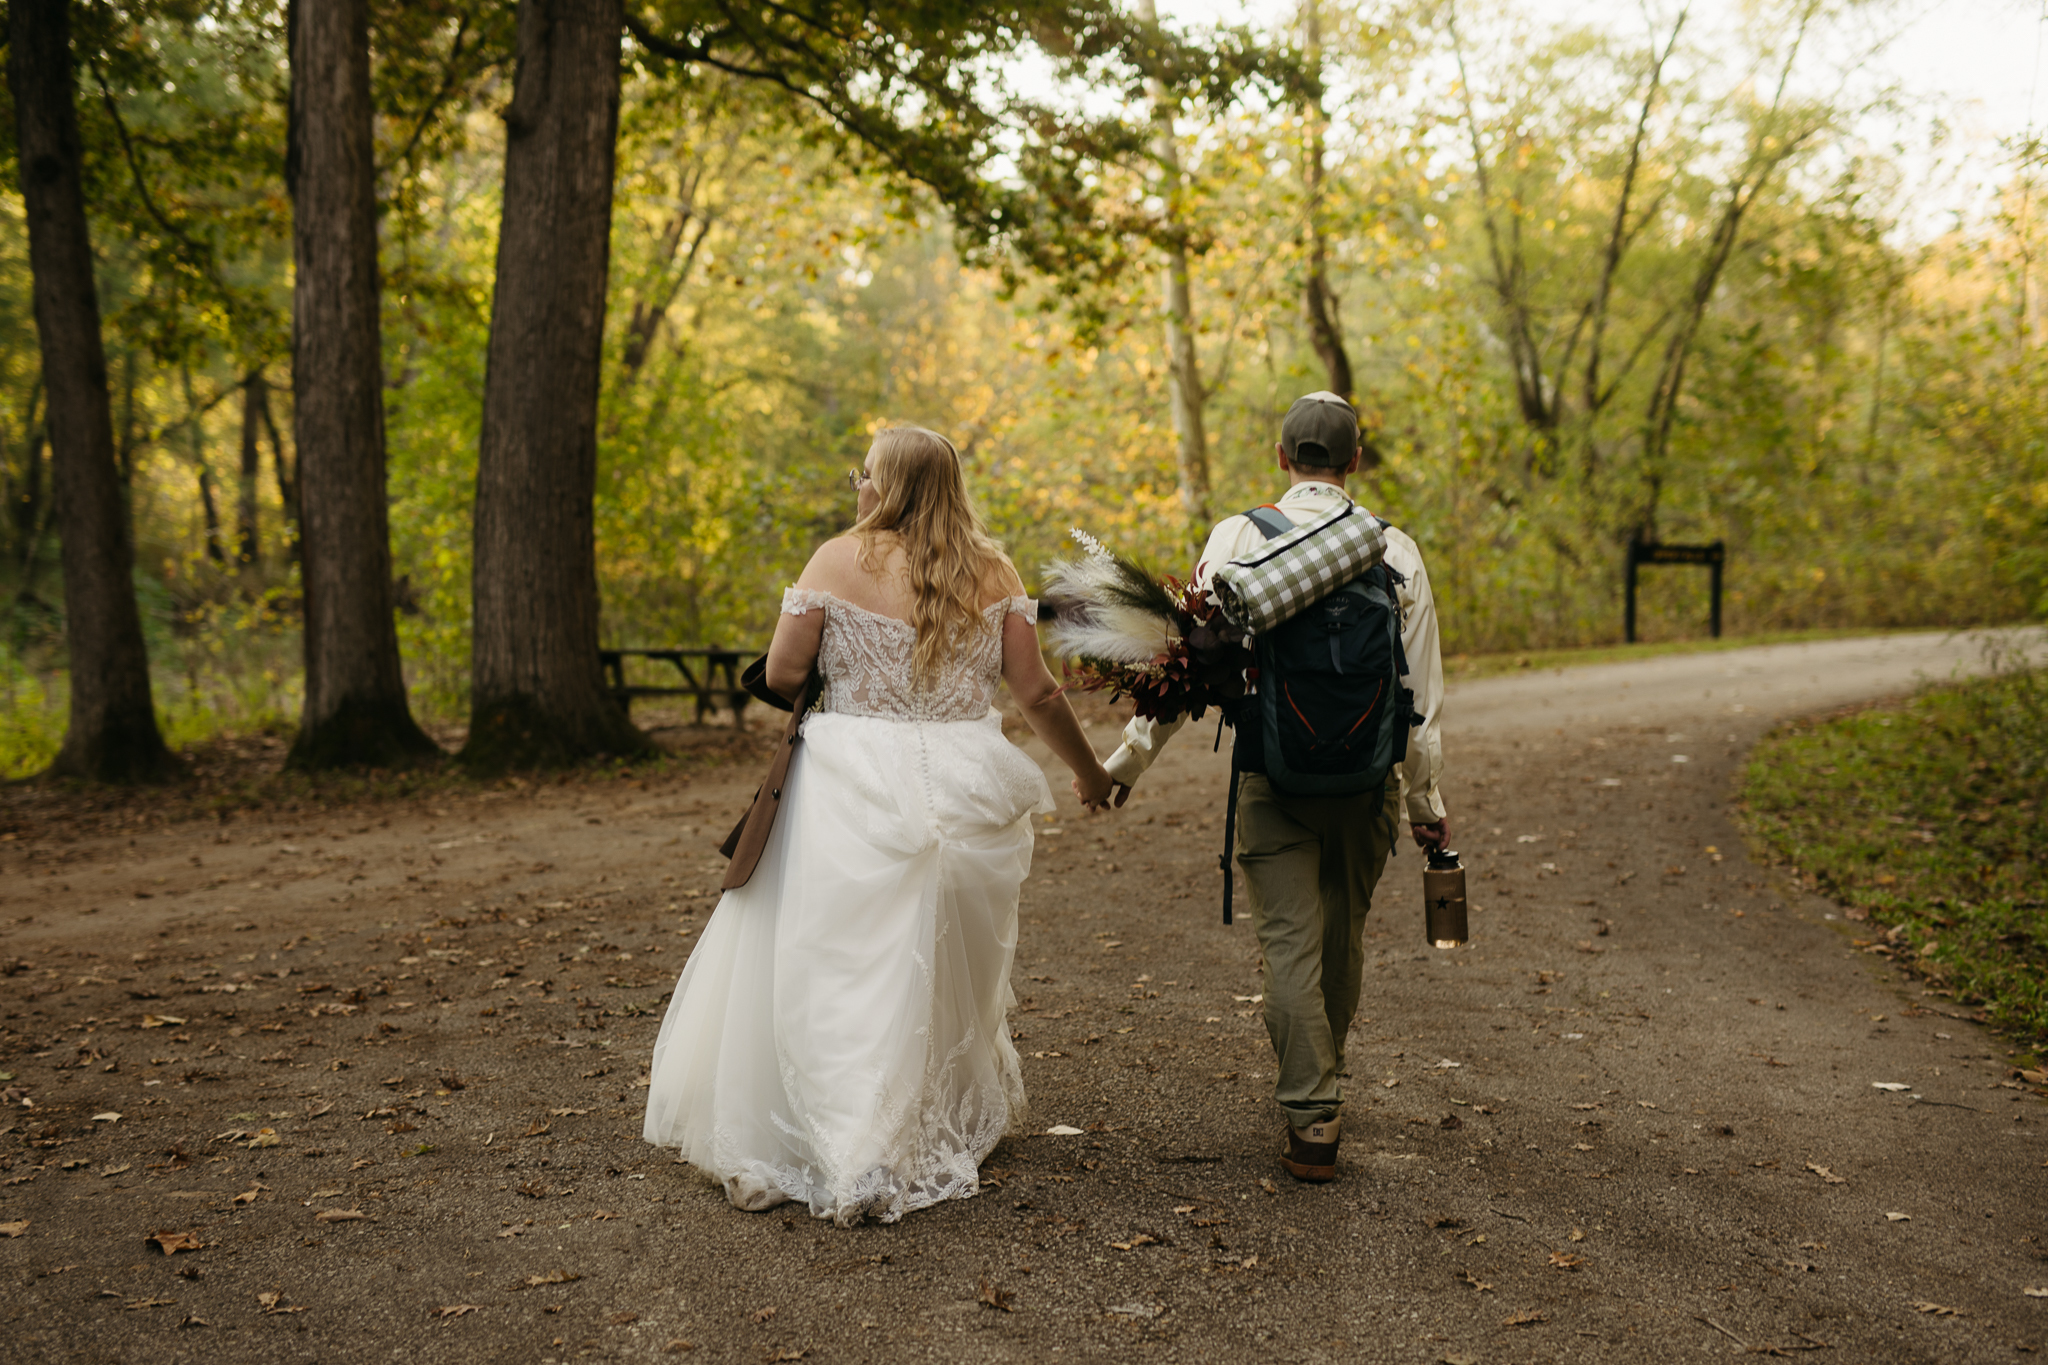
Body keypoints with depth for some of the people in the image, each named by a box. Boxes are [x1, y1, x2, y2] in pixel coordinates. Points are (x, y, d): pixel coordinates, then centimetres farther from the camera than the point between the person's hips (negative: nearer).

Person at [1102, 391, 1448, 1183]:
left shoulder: (1239, 538, -5)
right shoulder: (1396, 551, 0)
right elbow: (1421, 694, 3)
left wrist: (1130, 758, 3)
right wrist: (1425, 799, 12)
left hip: (1273, 776, -2)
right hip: (1368, 779, 3)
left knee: (1290, 946, 2)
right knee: (1343, 940, 19)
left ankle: (1312, 1123, 0)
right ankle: (1320, 1083, 37)